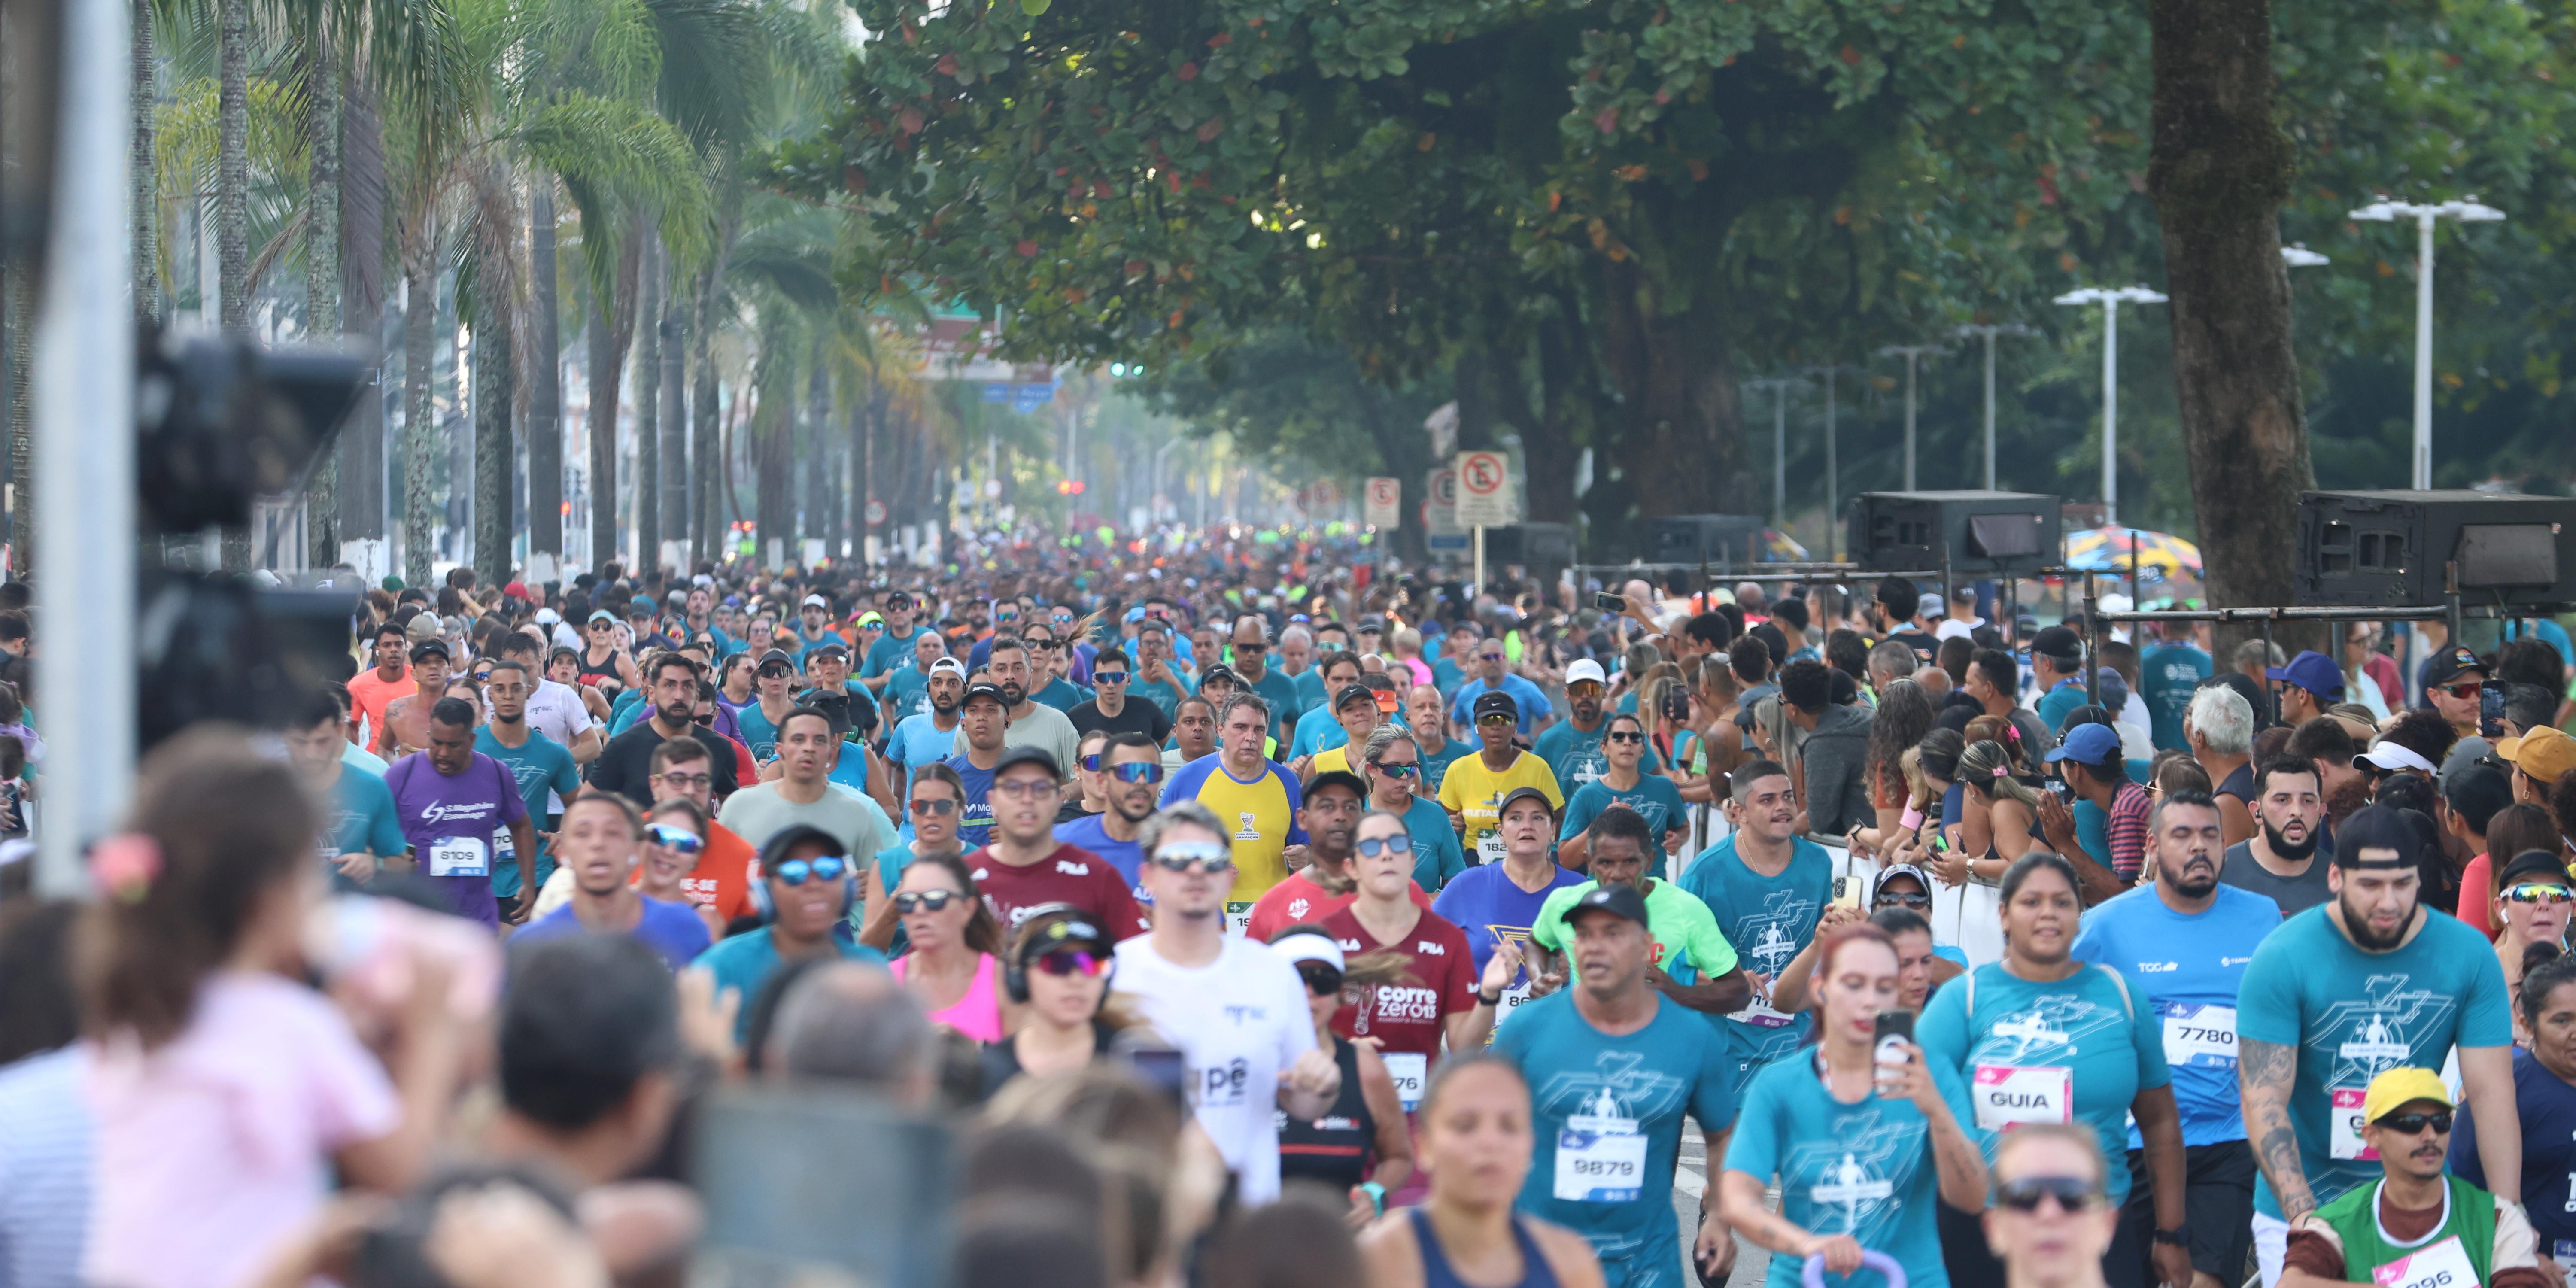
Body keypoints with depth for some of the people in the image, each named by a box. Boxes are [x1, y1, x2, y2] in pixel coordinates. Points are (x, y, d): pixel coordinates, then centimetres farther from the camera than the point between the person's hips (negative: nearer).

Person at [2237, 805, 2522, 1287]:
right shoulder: (2282, 958, -12)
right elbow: (2265, 1101, -17)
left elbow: (2491, 1093, -7)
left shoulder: (2468, 955, -5)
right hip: (2302, 1207, -2)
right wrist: (2304, 1215, -29)